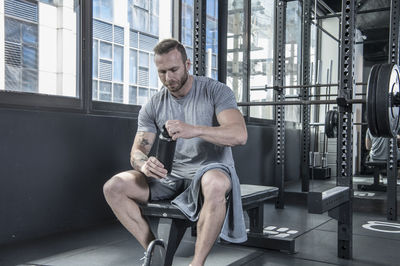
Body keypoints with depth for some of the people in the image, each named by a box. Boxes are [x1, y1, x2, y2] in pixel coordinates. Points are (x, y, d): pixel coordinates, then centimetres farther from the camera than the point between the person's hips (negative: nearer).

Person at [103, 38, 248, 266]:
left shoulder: (216, 91, -6)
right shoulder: (153, 107, 6)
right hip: (171, 177, 4)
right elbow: (138, 150, 2)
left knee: (215, 184, -42)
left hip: (211, 171, -4)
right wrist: (144, 163, -24)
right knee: (114, 187, -16)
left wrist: (195, 130, -38)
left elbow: (240, 135, -21)